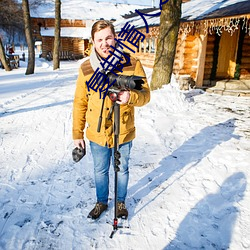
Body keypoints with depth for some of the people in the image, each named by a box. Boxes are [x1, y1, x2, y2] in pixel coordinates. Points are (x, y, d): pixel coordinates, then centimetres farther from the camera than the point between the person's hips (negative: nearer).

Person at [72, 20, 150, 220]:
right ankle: (101, 202, 46)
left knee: (122, 170, 19)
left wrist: (131, 96, -31)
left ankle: (121, 202, 45)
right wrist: (77, 134, 2)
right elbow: (80, 103, 0)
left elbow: (145, 95, -8)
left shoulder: (132, 64, -11)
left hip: (123, 133, -1)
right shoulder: (86, 68, -5)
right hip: (97, 134, 2)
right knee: (100, 171, 20)